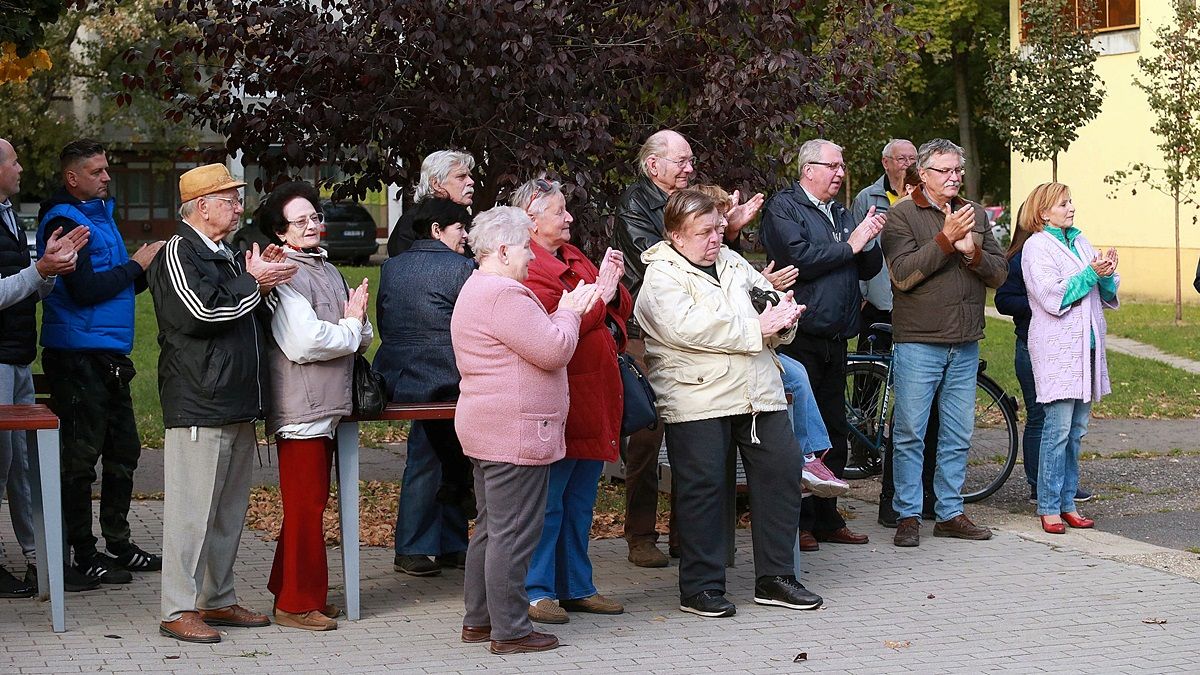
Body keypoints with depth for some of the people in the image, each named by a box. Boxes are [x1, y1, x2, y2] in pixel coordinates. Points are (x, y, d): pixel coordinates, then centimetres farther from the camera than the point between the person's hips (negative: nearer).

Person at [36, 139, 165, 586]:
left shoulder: (99, 214, 18)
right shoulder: (65, 222, -12)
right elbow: (85, 289, -20)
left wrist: (150, 266, 5)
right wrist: (136, 265, -11)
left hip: (110, 356, 10)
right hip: (78, 357, -10)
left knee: (123, 450, 14)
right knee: (81, 457, -4)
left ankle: (118, 545, 24)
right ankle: (82, 554, 2)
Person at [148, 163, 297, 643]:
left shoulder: (224, 257, 22)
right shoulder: (178, 254, -7)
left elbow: (253, 319, 25)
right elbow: (201, 311, -21)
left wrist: (265, 280, 7)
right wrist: (253, 284, -10)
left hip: (237, 405, 10)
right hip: (199, 405, -10)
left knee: (229, 509, 13)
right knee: (192, 509, -8)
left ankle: (218, 599, 21)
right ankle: (178, 611, -5)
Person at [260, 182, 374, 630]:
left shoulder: (327, 270, 17)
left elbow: (361, 339, 18)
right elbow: (305, 343, -24)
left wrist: (357, 324, -5)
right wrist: (351, 326, -8)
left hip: (327, 408, 9)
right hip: (301, 410, -9)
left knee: (310, 504, 16)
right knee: (306, 508, -4)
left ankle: (288, 589, 27)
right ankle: (298, 604, 3)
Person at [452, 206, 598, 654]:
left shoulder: (478, 290, 19)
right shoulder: (504, 294, -18)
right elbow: (553, 351, -19)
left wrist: (564, 313, 12)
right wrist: (568, 312, -3)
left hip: (487, 432, 11)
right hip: (515, 433, -11)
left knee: (491, 528, 17)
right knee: (514, 532, -6)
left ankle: (478, 619, 23)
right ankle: (510, 631, -2)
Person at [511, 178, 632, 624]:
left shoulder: (572, 257, 17)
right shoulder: (529, 268, -11)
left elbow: (619, 315, 19)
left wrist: (615, 286, 0)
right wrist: (598, 294, -16)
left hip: (595, 396, 9)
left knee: (580, 501, 14)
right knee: (548, 501, -5)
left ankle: (576, 587, 22)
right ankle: (536, 591, 2)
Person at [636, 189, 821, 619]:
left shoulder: (732, 263, 19)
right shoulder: (662, 276, -3)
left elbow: (771, 301, 20)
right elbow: (687, 327, -18)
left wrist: (781, 317, -6)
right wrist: (757, 328, -15)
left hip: (758, 391, 6)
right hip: (697, 397, -6)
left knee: (782, 469, 3)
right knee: (703, 486, -3)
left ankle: (775, 577, 12)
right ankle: (700, 587, 6)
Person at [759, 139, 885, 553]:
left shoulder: (840, 214, 20)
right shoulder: (783, 208, -4)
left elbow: (870, 269, 18)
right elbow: (800, 258, -20)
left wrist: (869, 242, -2)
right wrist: (849, 244, -12)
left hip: (835, 339, 8)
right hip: (800, 337, -8)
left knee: (834, 430, 11)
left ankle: (827, 518, 18)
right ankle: (798, 522, 0)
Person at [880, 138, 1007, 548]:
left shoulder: (975, 215, 13)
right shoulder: (903, 215, -3)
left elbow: (999, 273, 8)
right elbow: (903, 274, -15)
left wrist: (972, 252, -11)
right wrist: (945, 239, -21)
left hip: (965, 344, 5)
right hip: (918, 343, -5)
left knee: (958, 436, 10)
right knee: (910, 433, -2)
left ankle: (950, 513, 18)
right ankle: (908, 516, 5)